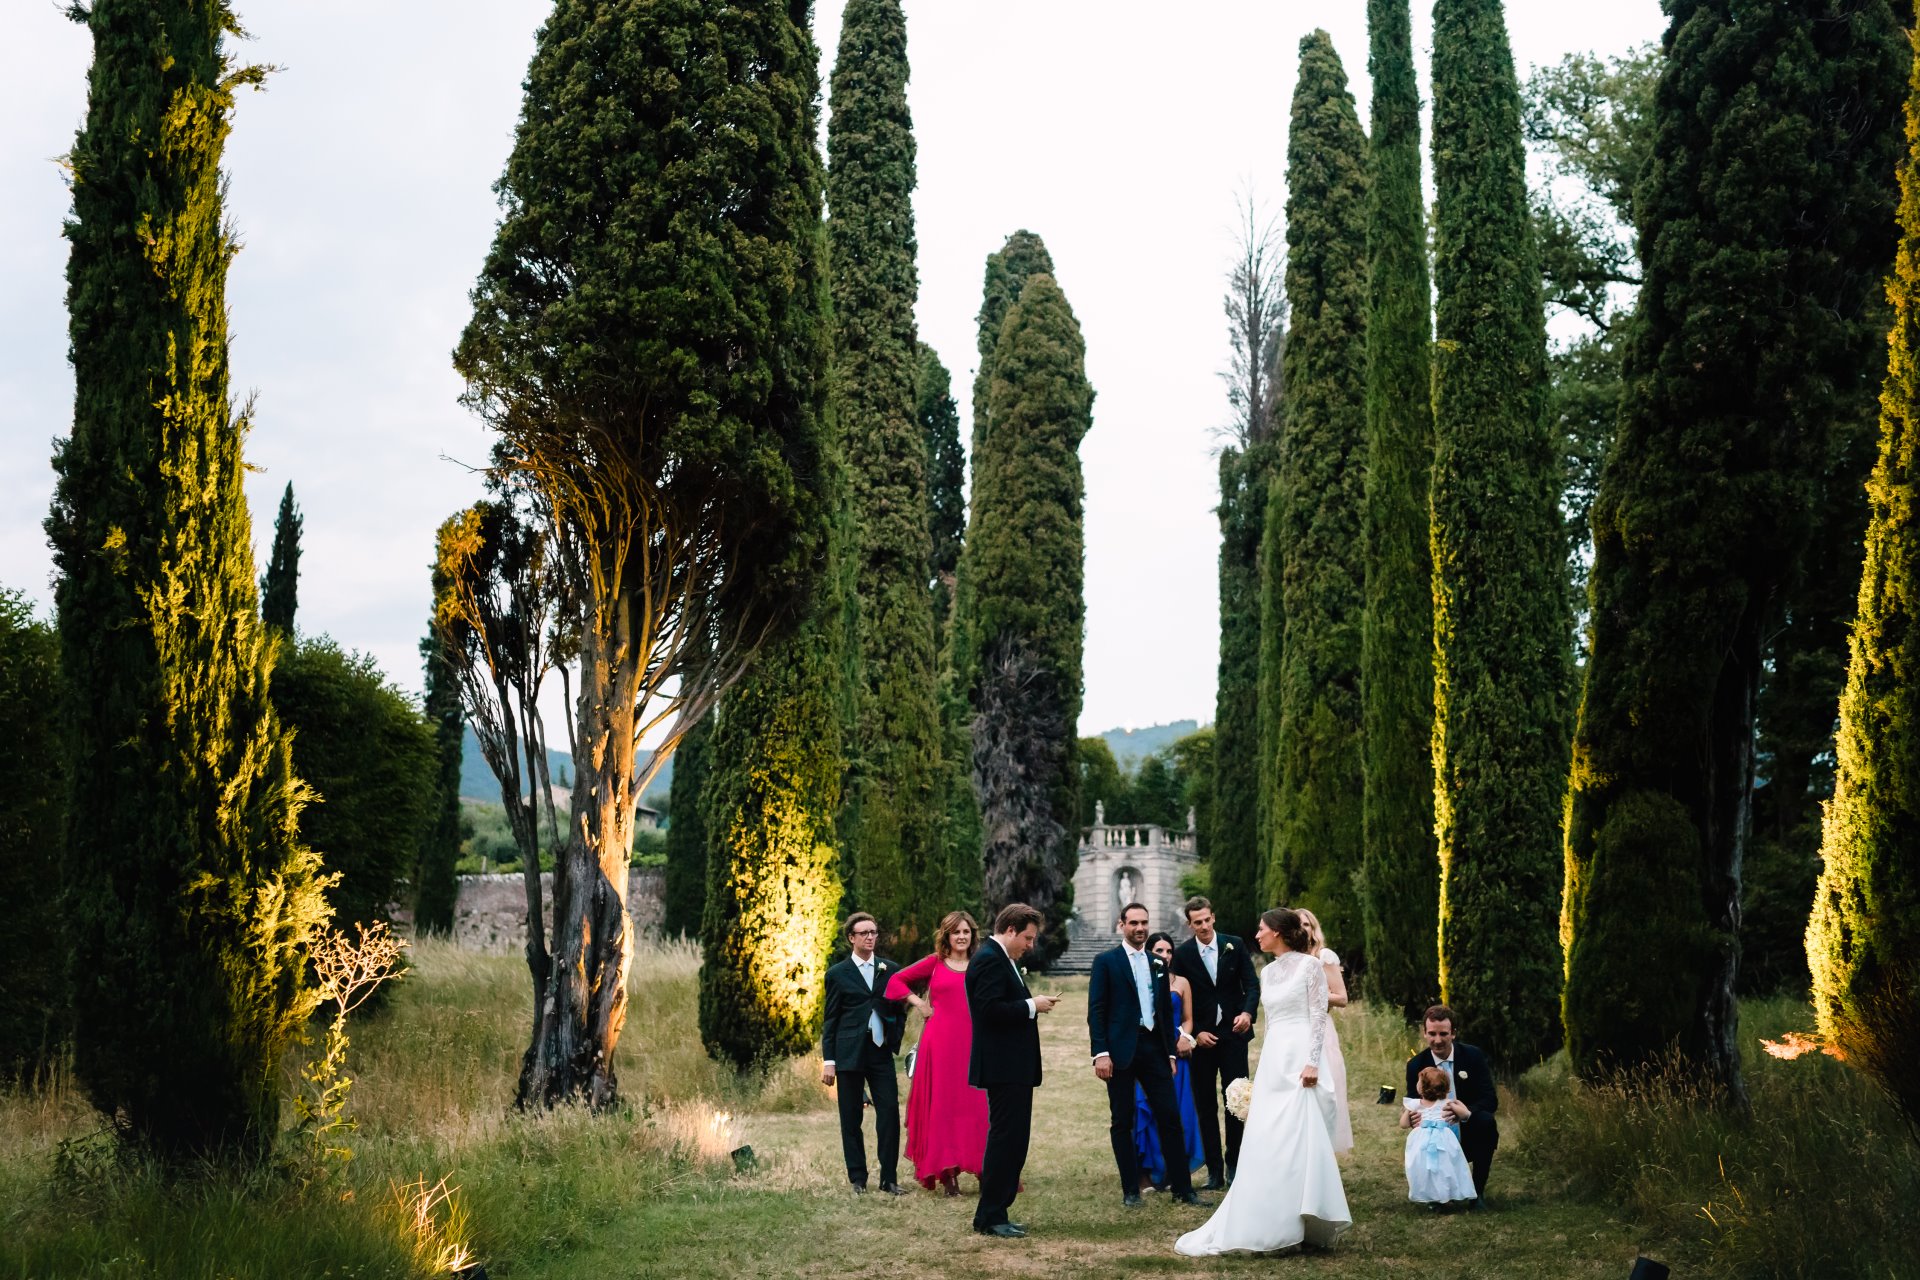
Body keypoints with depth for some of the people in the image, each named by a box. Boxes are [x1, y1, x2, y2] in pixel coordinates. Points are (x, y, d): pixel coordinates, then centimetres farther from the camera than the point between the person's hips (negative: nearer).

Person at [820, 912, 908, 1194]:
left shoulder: (891, 970, 10)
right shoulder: (837, 974, 4)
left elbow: (900, 1009, 16)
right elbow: (830, 1020, 4)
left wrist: (896, 1038, -2)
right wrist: (828, 1060, -1)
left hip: (881, 1052, 2)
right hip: (849, 1053, -1)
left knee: (890, 1113, -6)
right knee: (851, 1118, 3)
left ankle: (889, 1178, 1)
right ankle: (858, 1178, 12)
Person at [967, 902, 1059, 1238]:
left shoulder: (1002, 959, 18)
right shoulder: (989, 959, -15)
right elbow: (990, 1009, -25)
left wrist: (1033, 1004, 7)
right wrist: (1031, 1005, -18)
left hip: (1013, 1068, 11)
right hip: (1003, 1068, -11)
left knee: (1013, 1140, 14)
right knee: (1006, 1139, -7)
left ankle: (994, 1214, 21)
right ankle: (990, 1217, 0)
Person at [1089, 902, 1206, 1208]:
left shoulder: (1158, 964, 14)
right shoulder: (1106, 962, 0)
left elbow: (1166, 1011, 18)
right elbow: (1096, 1011, -5)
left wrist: (1171, 1052, 12)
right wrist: (1100, 1053, -13)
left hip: (1154, 1047, 4)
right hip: (1121, 1051, -4)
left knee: (1170, 1118, 1)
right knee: (1122, 1122, 3)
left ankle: (1182, 1187, 9)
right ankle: (1131, 1190, 12)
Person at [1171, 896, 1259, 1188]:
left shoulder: (1235, 945, 1)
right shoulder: (1182, 954, -1)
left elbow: (1251, 984, 1)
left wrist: (1248, 1012, -17)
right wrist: (1196, 1033, -8)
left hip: (1233, 1033, 0)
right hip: (1201, 1037, 0)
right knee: (1205, 1106, 3)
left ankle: (1234, 1164, 13)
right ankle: (1215, 1172, 9)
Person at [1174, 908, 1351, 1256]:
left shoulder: (1310, 965, -3)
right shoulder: (1267, 972, 17)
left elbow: (1319, 1016, -9)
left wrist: (1312, 1062, -18)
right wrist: (1260, 1071, 20)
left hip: (1299, 1057, -7)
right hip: (1272, 1060, 7)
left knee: (1297, 1139, -11)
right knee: (1264, 1143, 2)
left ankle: (1303, 1224, -5)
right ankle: (1269, 1224, 7)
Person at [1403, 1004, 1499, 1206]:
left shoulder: (1473, 1056, -8)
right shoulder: (1416, 1065, -5)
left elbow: (1491, 1099, -13)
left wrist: (1465, 1112, -35)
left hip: (1471, 1135, 0)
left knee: (1486, 1121, -32)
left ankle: (1478, 1190, -11)